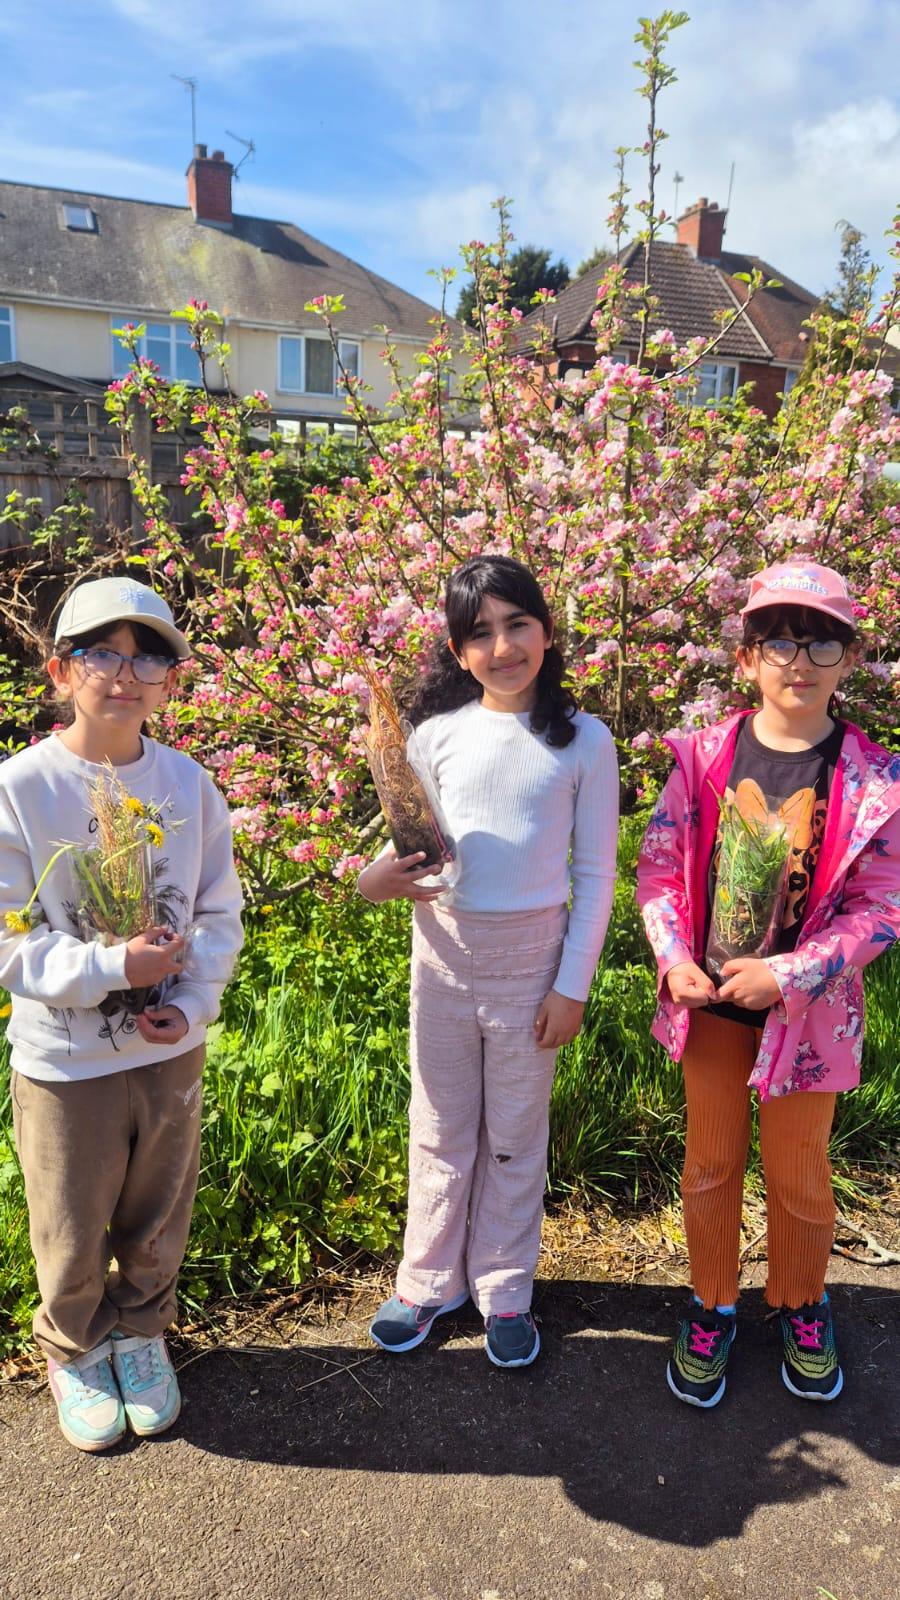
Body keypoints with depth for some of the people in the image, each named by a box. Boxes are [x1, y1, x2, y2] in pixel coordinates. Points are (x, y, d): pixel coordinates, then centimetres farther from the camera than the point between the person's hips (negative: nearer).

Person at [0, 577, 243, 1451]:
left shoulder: (187, 783, -6)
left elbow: (220, 913, 1)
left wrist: (191, 1003, -13)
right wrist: (115, 966, -25)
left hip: (172, 1052, 3)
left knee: (159, 1221, 22)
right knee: (73, 1232, 18)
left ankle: (141, 1333, 50)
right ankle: (74, 1355, 47)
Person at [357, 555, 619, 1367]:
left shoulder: (584, 740, -5)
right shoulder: (438, 733, -2)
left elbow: (595, 873, -2)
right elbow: (411, 843, 7)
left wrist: (573, 985, -5)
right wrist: (377, 877, -16)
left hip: (532, 955, -1)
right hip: (443, 950, 2)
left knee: (515, 1136, 14)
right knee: (441, 1129, 15)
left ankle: (504, 1289, 35)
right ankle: (429, 1281, 35)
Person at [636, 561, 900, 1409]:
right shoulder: (704, 756, -7)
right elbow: (659, 868, -2)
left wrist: (788, 976, -19)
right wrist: (675, 962, -14)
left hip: (808, 1007, -1)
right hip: (708, 999, 1)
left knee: (798, 1172, 16)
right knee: (710, 1162, 16)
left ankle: (802, 1308, 44)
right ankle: (710, 1308, 39)